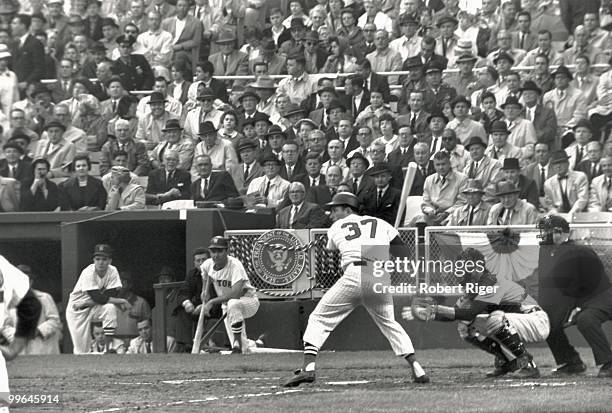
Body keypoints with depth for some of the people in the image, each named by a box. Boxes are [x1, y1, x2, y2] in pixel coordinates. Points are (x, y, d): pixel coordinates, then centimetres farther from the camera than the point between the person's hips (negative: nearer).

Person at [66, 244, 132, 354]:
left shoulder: (112, 271, -12)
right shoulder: (88, 273, -24)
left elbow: (111, 295, -19)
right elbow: (97, 298, -31)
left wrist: (86, 303, -26)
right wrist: (121, 301, -29)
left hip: (94, 308, 3)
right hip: (76, 309, -3)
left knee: (110, 308, -29)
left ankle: (109, 344, -22)